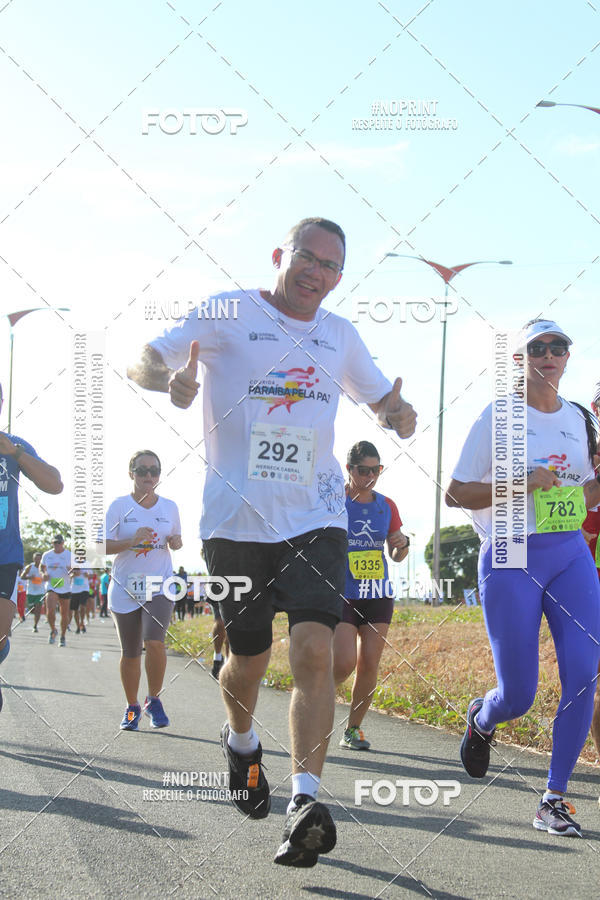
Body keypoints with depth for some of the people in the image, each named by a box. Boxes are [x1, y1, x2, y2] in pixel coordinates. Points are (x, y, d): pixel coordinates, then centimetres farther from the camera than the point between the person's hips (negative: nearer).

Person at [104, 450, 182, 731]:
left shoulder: (169, 506, 6)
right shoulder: (119, 506, -2)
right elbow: (104, 546, -5)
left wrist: (175, 542, -5)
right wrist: (132, 541, -21)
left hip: (160, 585, 0)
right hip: (125, 588, 0)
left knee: (155, 641, -21)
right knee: (130, 652, 5)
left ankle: (154, 700, -1)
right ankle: (132, 707, 23)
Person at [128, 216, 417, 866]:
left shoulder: (339, 335, 12)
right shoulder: (228, 314, 0)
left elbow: (380, 398, 23)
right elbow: (142, 361, -3)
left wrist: (397, 416, -2)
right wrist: (171, 380, -27)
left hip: (316, 517, 2)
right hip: (237, 518, -2)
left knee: (313, 648, -17)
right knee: (249, 659, 8)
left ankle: (304, 799, -19)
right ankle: (240, 741, 41)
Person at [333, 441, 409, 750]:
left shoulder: (387, 506, 9)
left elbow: (396, 556, 16)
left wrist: (403, 544, -5)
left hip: (378, 597, 4)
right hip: (341, 596, -4)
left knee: (369, 665, 0)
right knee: (344, 663, -15)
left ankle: (353, 729, 13)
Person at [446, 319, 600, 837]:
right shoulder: (500, 417, -4)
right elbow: (455, 493, -6)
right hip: (512, 560, -4)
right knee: (518, 697, -4)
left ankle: (555, 798, -1)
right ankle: (480, 719, 34)